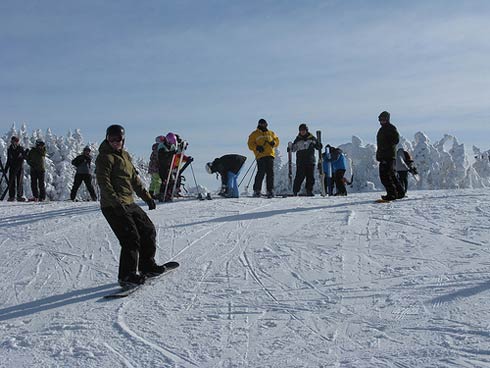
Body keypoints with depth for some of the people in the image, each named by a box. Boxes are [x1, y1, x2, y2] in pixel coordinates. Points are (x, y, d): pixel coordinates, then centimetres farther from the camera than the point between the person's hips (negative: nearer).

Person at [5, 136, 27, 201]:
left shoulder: (21, 149, 0)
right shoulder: (9, 150, 9)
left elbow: (25, 157, -1)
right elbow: (8, 160, 16)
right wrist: (6, 168, 14)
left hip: (20, 167, -3)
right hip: (12, 168, 3)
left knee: (20, 182, -1)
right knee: (11, 182, 1)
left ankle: (20, 196, 4)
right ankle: (11, 196, 5)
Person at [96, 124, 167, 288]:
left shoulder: (125, 156, 16)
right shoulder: (105, 157, -10)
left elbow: (135, 179, 23)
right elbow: (104, 183, -19)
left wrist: (147, 197, 21)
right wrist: (117, 202, -29)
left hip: (129, 204, 9)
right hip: (113, 207, -9)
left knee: (148, 231, 14)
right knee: (131, 238, -13)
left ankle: (147, 266, 27)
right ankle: (126, 276, -5)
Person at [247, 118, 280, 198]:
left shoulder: (271, 133, 22)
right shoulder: (254, 134, 12)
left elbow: (276, 140, 24)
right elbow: (250, 144, 6)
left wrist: (274, 143, 0)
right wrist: (257, 147, -13)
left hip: (270, 155, 4)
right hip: (260, 156, -4)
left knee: (270, 173, -2)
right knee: (261, 173, -12)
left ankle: (270, 190, 1)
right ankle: (256, 190, -4)